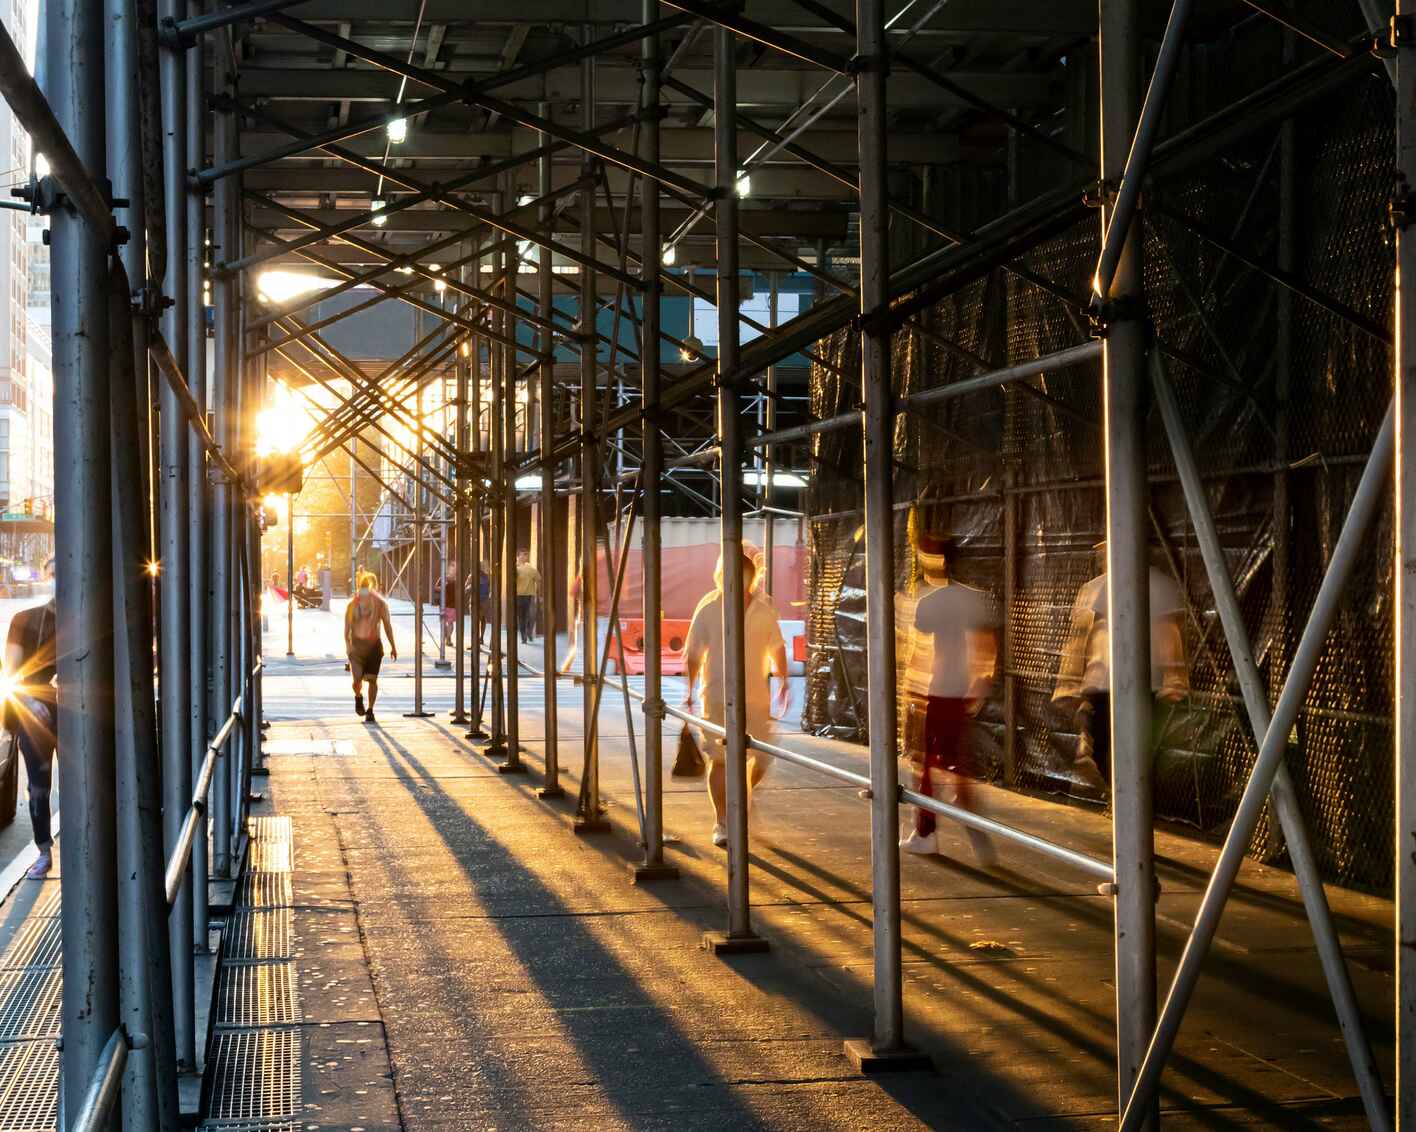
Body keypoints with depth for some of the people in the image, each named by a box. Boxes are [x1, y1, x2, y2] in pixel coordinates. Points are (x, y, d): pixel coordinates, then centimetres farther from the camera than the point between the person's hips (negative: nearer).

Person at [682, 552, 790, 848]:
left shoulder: (764, 612, 3)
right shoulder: (708, 610, -2)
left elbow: (776, 647, 18)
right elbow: (693, 654, 4)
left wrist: (782, 680, 10)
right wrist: (689, 689, -3)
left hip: (756, 698, 2)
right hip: (717, 698, -2)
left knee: (762, 759, 2)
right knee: (719, 759, -5)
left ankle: (742, 798, 33)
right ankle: (721, 822, 8)